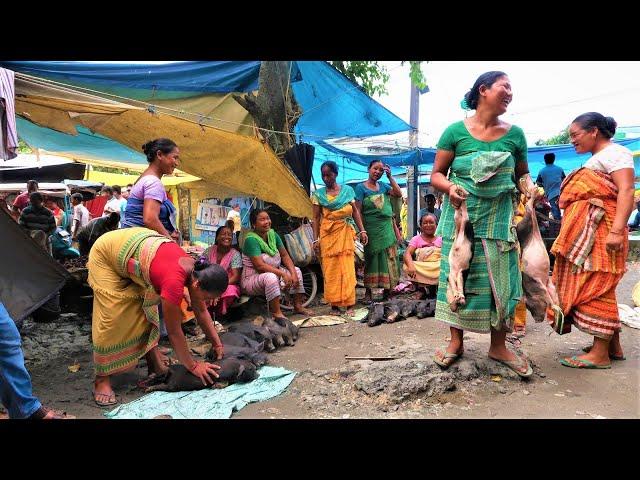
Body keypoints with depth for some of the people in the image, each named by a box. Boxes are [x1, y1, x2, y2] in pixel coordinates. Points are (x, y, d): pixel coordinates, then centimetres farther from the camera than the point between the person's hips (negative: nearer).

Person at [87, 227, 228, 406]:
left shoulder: (198, 272, -15)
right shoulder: (174, 281, -38)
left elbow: (201, 311, 0)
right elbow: (174, 331, -27)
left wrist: (217, 344, -2)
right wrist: (192, 366, -17)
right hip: (106, 252, -7)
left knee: (146, 310, 5)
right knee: (112, 317, -10)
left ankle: (155, 364, 13)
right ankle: (102, 380, 0)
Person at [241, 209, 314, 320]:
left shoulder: (272, 234, 2)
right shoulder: (251, 239, -21)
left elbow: (284, 255, 3)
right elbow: (260, 265, -28)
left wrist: (293, 273, -12)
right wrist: (283, 274, -30)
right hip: (252, 278, -8)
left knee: (296, 270, 2)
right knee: (270, 277, -37)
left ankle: (298, 306, 6)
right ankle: (276, 312, -27)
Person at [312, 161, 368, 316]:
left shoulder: (348, 190, 8)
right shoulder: (318, 194, 5)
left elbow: (355, 212, 11)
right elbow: (316, 218, 3)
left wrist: (362, 231, 3)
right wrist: (316, 239, -3)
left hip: (346, 234, 1)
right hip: (327, 234, 0)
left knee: (347, 268, -2)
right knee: (330, 269, 0)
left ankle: (349, 304, 4)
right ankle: (334, 304, 9)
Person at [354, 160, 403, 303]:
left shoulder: (383, 185, 13)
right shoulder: (361, 187, -1)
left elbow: (399, 194, 1)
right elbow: (358, 210, -7)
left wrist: (390, 177, -1)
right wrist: (362, 230, -14)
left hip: (387, 228, 5)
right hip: (371, 229, -4)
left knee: (389, 259, 4)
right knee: (371, 259, -1)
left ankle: (387, 290, 13)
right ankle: (368, 292, 6)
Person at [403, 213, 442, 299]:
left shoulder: (440, 239, 14)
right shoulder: (416, 239, 10)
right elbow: (407, 253, -6)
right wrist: (411, 265, -27)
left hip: (438, 268, 0)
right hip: (421, 269, 0)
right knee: (406, 267, -29)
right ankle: (421, 289, -5)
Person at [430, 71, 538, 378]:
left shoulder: (515, 134, 6)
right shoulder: (456, 131, -2)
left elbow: (522, 173, 15)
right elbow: (436, 174, -1)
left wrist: (529, 188, -6)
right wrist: (450, 187, -21)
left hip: (498, 219, 3)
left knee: (500, 278, 3)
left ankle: (498, 346, 18)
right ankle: (456, 342, 17)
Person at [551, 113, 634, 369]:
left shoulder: (614, 152, -5)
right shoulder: (596, 158, 24)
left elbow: (626, 191, -18)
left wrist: (617, 230, -27)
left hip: (600, 233, -10)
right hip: (584, 234, 10)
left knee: (595, 288, -9)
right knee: (597, 290, 10)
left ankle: (600, 354, -5)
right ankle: (613, 346, 18)